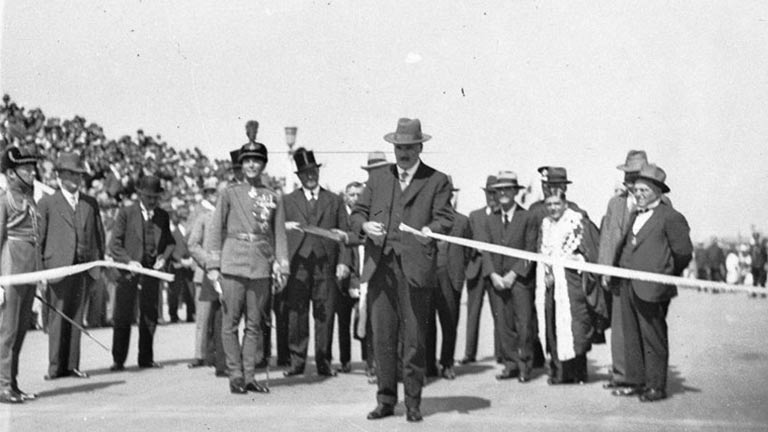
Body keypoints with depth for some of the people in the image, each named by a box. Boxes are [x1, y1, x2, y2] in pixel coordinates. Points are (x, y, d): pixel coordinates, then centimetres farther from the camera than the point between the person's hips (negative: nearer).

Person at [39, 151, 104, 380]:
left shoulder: (90, 203, 15)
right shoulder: (47, 203, 4)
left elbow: (99, 234, 16)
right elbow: (39, 238, 2)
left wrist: (102, 262, 9)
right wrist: (39, 268, -3)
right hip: (58, 267, -3)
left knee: (76, 317, 5)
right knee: (58, 317, -2)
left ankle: (72, 365, 9)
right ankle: (55, 366, 4)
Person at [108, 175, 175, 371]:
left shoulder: (163, 216, 10)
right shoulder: (126, 213, -1)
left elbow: (169, 241, 17)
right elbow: (114, 244, -5)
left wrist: (164, 256, -4)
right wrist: (129, 261, -19)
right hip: (128, 272, -3)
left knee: (150, 316, 7)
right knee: (123, 317, -2)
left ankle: (146, 359, 17)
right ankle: (118, 360, 6)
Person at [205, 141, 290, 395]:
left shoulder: (274, 198, 10)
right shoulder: (230, 194, 5)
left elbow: (279, 234, 12)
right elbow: (215, 229, 4)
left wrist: (281, 267, 5)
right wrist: (213, 264, -3)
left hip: (261, 267, 2)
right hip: (233, 265, -2)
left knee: (254, 325, 5)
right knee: (230, 323, -1)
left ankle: (249, 376, 12)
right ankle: (235, 376, 7)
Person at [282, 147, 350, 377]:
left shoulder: (335, 201, 14)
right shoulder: (287, 201, 14)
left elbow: (345, 233, 9)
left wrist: (343, 262, -2)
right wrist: (285, 226, -13)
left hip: (326, 265, 0)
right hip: (297, 265, 0)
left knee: (325, 315, -1)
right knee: (296, 314, -2)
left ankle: (323, 362, 7)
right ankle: (297, 361, 4)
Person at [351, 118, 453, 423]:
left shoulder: (437, 181, 11)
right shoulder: (377, 179, 20)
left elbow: (445, 218, 2)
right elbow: (357, 213, 16)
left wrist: (430, 229, -19)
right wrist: (365, 225, -7)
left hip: (414, 268, -3)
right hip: (379, 265, 3)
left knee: (414, 338, -1)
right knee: (382, 337, 3)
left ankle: (413, 403, 9)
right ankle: (385, 400, 14)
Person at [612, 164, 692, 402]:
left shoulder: (671, 217, -7)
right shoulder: (635, 216, 18)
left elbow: (683, 252, -5)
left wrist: (667, 276, 4)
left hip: (651, 289, -8)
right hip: (628, 286, 8)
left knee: (653, 339, -1)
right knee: (632, 337, 11)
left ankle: (656, 387, 7)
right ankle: (636, 382, 19)